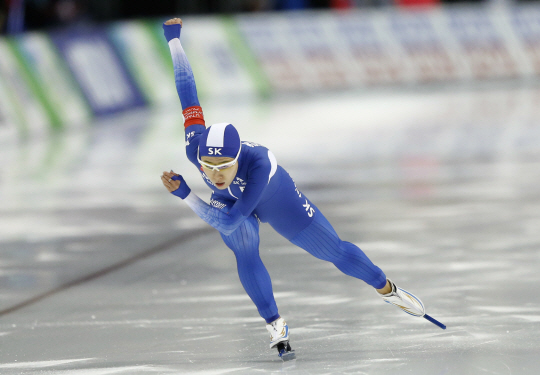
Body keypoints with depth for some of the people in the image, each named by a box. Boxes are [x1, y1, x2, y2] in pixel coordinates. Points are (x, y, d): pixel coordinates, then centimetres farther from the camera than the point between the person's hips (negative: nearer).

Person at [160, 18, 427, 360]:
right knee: (245, 253, -22)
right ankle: (276, 326, -4)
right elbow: (188, 91, -28)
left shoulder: (258, 163, -50)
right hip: (229, 200, 3)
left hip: (276, 199, -3)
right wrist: (173, 39, -19)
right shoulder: (196, 146, -39)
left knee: (333, 249, 9)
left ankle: (387, 289, 34)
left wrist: (184, 194, -50)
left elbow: (228, 221, -48)